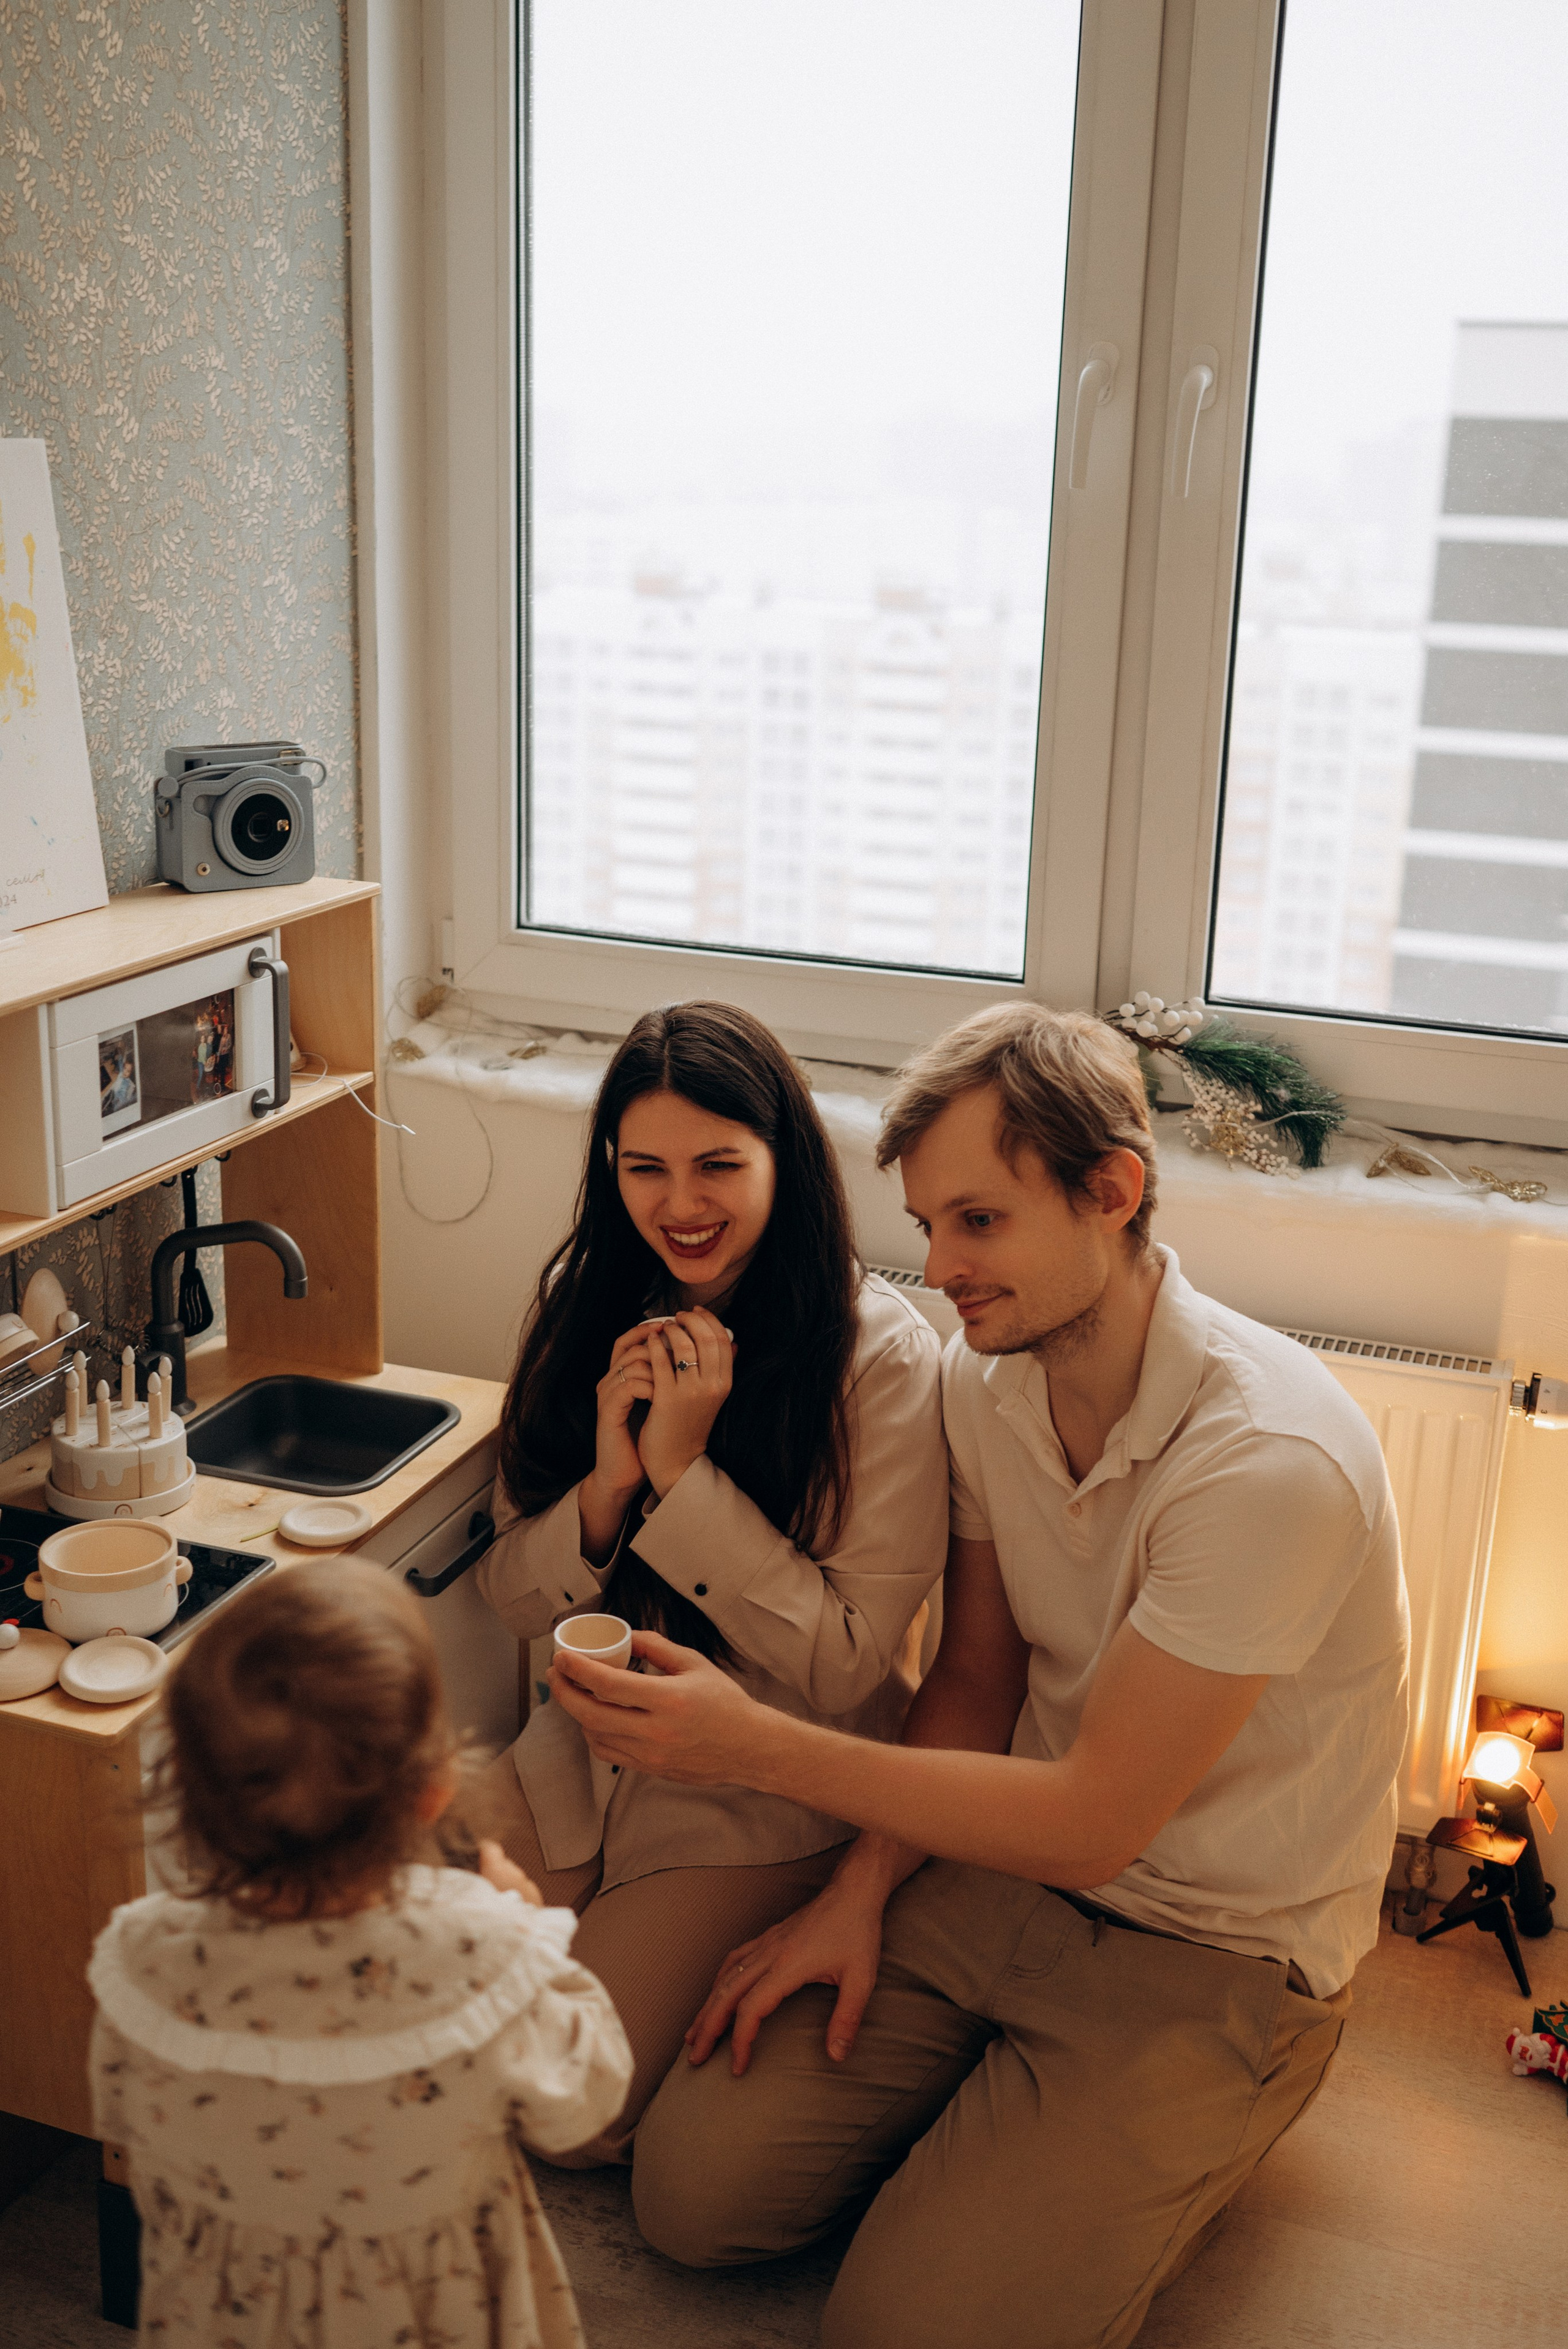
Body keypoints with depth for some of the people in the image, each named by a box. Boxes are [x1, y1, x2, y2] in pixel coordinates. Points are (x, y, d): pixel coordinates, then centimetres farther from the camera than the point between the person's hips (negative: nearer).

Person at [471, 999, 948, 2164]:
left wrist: (685, 1468, -25)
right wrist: (609, 1479, -20)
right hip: (591, 1751, 5)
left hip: (772, 1803, -5)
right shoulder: (591, 1310, -1)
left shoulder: (884, 1356, -18)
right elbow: (515, 1601, 1)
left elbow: (849, 1667, -18)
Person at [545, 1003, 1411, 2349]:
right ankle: (999, 2114, 17)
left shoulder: (1273, 1462, -29)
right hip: (1015, 1870, 6)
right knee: (693, 2188, -4)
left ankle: (1164, 2156, 9)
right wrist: (862, 1891, -6)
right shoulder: (986, 1377, -5)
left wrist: (755, 1746, -27)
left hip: (1213, 1958, -6)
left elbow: (1092, 1820, -25)